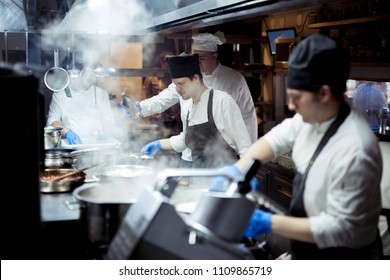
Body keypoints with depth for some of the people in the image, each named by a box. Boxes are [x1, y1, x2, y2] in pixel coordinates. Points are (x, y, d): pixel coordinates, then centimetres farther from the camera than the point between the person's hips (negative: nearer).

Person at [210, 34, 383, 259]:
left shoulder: (354, 151, -33)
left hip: (338, 256, -7)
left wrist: (268, 224, -27)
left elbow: (341, 227, -28)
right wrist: (237, 170, -10)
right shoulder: (315, 115, -10)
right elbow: (278, 138, 5)